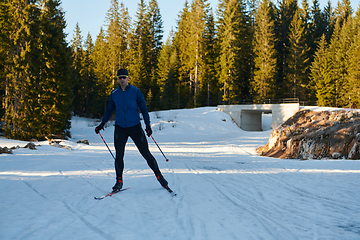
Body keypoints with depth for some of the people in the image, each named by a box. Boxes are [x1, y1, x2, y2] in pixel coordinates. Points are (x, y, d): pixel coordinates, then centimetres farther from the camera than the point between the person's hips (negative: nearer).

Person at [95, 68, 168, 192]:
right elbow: (109, 110, 17)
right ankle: (119, 181, 14)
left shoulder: (136, 91, -4)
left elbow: (143, 108, 1)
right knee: (119, 155, -2)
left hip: (135, 127, -2)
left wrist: (148, 125, -6)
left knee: (146, 153, -1)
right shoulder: (114, 94, 4)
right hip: (120, 128, 2)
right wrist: (102, 124, 15)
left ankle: (159, 176, 12)